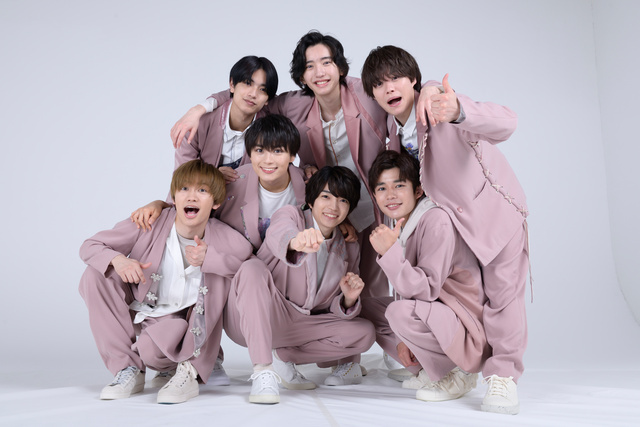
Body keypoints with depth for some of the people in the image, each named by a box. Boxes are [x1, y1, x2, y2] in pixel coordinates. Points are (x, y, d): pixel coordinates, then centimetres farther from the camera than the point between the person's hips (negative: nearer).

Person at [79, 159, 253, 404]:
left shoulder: (227, 241, -15)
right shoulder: (149, 224, -15)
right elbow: (89, 246, -8)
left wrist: (209, 258, -28)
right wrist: (117, 260, -32)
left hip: (182, 320, -3)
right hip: (139, 308, 4)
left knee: (151, 349, -35)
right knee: (95, 275, -18)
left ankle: (186, 373, 4)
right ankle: (128, 369, -10)